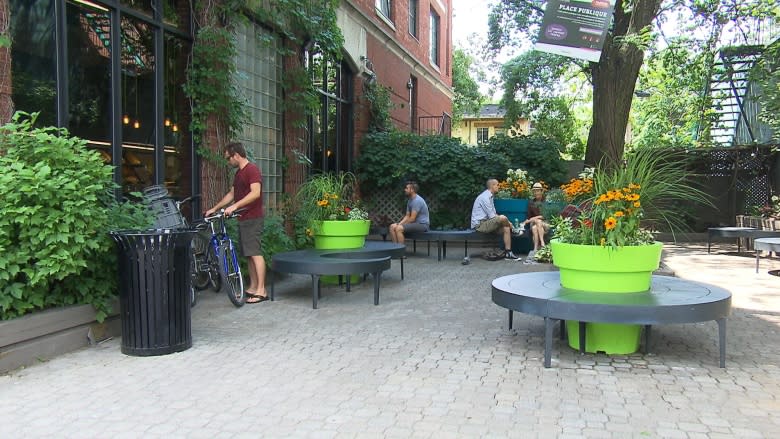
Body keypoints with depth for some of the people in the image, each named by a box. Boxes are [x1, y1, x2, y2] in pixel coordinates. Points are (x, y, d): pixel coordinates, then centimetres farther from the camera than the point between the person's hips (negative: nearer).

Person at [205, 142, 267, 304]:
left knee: (255, 253, -11)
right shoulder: (239, 173, 19)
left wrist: (235, 206, -26)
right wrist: (214, 208, 24)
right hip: (243, 219, 10)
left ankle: (261, 291, -9)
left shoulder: (252, 169, -11)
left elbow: (255, 193, -23)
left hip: (252, 219, -10)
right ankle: (253, 287, 17)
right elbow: (231, 194, 27)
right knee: (248, 255, 11)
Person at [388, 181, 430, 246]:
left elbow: (412, 218, -22)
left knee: (399, 228, -28)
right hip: (415, 223, 10)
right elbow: (407, 216, 14)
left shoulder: (417, 200, -19)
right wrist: (399, 223, -3)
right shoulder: (410, 200, 13)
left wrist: (400, 224, -11)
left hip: (422, 224, -10)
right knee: (392, 226, -1)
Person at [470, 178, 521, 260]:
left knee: (506, 228, -7)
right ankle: (512, 230, 7)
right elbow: (492, 216, -19)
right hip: (480, 225, -10)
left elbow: (494, 214, 17)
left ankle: (508, 253, -8)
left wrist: (506, 222, 2)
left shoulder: (490, 197, 15)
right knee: (503, 218, -25)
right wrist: (506, 221, -9)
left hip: (486, 223, 10)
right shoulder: (485, 197, -16)